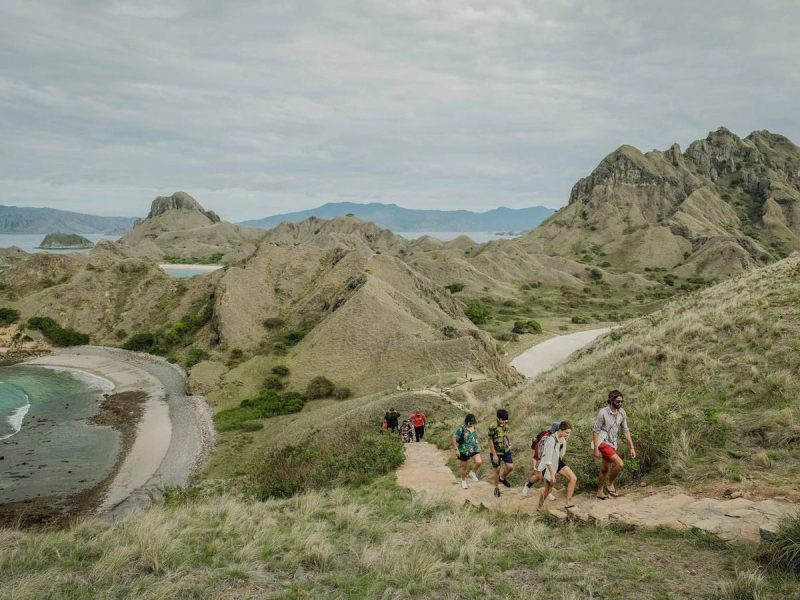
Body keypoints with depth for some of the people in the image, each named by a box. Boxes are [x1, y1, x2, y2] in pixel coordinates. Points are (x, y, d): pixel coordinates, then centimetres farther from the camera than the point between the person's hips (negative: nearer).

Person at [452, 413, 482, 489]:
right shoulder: (461, 429, -17)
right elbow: (454, 438, -15)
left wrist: (477, 447, 23)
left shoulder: (474, 428, 2)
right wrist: (456, 449, -17)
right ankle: (463, 481, 33)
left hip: (474, 449, 4)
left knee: (479, 461, -19)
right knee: (464, 467, 10)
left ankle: (472, 473, 10)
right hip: (464, 451, -4)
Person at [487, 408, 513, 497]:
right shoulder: (492, 427, -23)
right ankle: (497, 488, 25)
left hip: (506, 450, 5)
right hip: (496, 452, -5)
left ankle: (503, 478, 26)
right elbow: (490, 441, -18)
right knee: (497, 470, 5)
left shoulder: (505, 424, -5)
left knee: (510, 467, -5)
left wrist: (509, 443, 11)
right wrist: (494, 455, -18)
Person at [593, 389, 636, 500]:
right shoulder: (603, 412, -17)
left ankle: (600, 492, 31)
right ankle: (610, 483, 1)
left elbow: (625, 431, 8)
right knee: (620, 464, -20)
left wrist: (632, 447, 5)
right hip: (602, 442, -6)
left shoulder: (622, 413, 1)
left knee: (605, 469, 15)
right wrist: (596, 449, -15)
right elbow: (596, 431, -13)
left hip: (612, 444, 6)